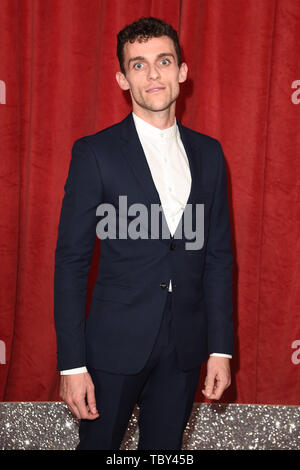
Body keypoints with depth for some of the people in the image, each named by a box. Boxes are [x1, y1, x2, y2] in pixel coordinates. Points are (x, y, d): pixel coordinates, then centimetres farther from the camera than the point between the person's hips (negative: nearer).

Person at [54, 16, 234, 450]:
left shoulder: (208, 153, 6)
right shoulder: (95, 153, -7)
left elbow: (218, 255, 8)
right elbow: (71, 260, -8)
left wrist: (221, 348, 4)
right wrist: (73, 363, -12)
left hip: (185, 348, 3)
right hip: (116, 344, -3)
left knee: (165, 447, 14)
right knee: (98, 443, 11)